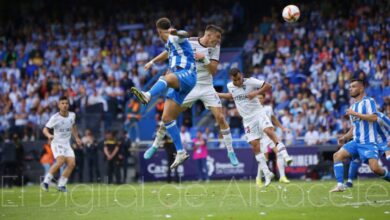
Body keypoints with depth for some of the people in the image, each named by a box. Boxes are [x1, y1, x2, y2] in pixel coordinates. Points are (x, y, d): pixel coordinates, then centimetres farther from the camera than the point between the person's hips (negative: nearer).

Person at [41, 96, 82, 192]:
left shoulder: (72, 115, 2)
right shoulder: (55, 118, -15)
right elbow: (45, 129, -15)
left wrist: (76, 137, 22)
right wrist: (49, 135, -35)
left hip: (67, 144, 6)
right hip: (57, 143, -6)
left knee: (72, 163, -10)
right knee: (60, 161, -27)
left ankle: (61, 185, -1)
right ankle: (46, 181, -17)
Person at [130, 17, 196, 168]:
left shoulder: (175, 38, 1)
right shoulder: (170, 43, 28)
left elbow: (185, 35, -24)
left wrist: (176, 32, -46)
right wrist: (153, 61, 63)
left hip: (187, 74, -9)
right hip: (179, 83, 9)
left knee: (165, 78, -41)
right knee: (167, 118, 2)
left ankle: (147, 96, -73)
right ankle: (181, 152, 5)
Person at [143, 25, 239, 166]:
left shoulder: (215, 47, -3)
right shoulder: (190, 43, -10)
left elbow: (213, 70, -9)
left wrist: (204, 58, -23)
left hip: (207, 87, 1)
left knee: (220, 118, -9)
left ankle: (230, 152, 3)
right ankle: (155, 145, 14)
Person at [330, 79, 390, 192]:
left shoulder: (368, 101, -5)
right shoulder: (353, 106, 18)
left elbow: (374, 118, -22)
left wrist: (355, 114, -20)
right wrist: (345, 137, 11)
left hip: (368, 142, -7)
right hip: (356, 142, 7)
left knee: (375, 168, -21)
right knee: (337, 155, -11)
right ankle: (340, 185, -13)